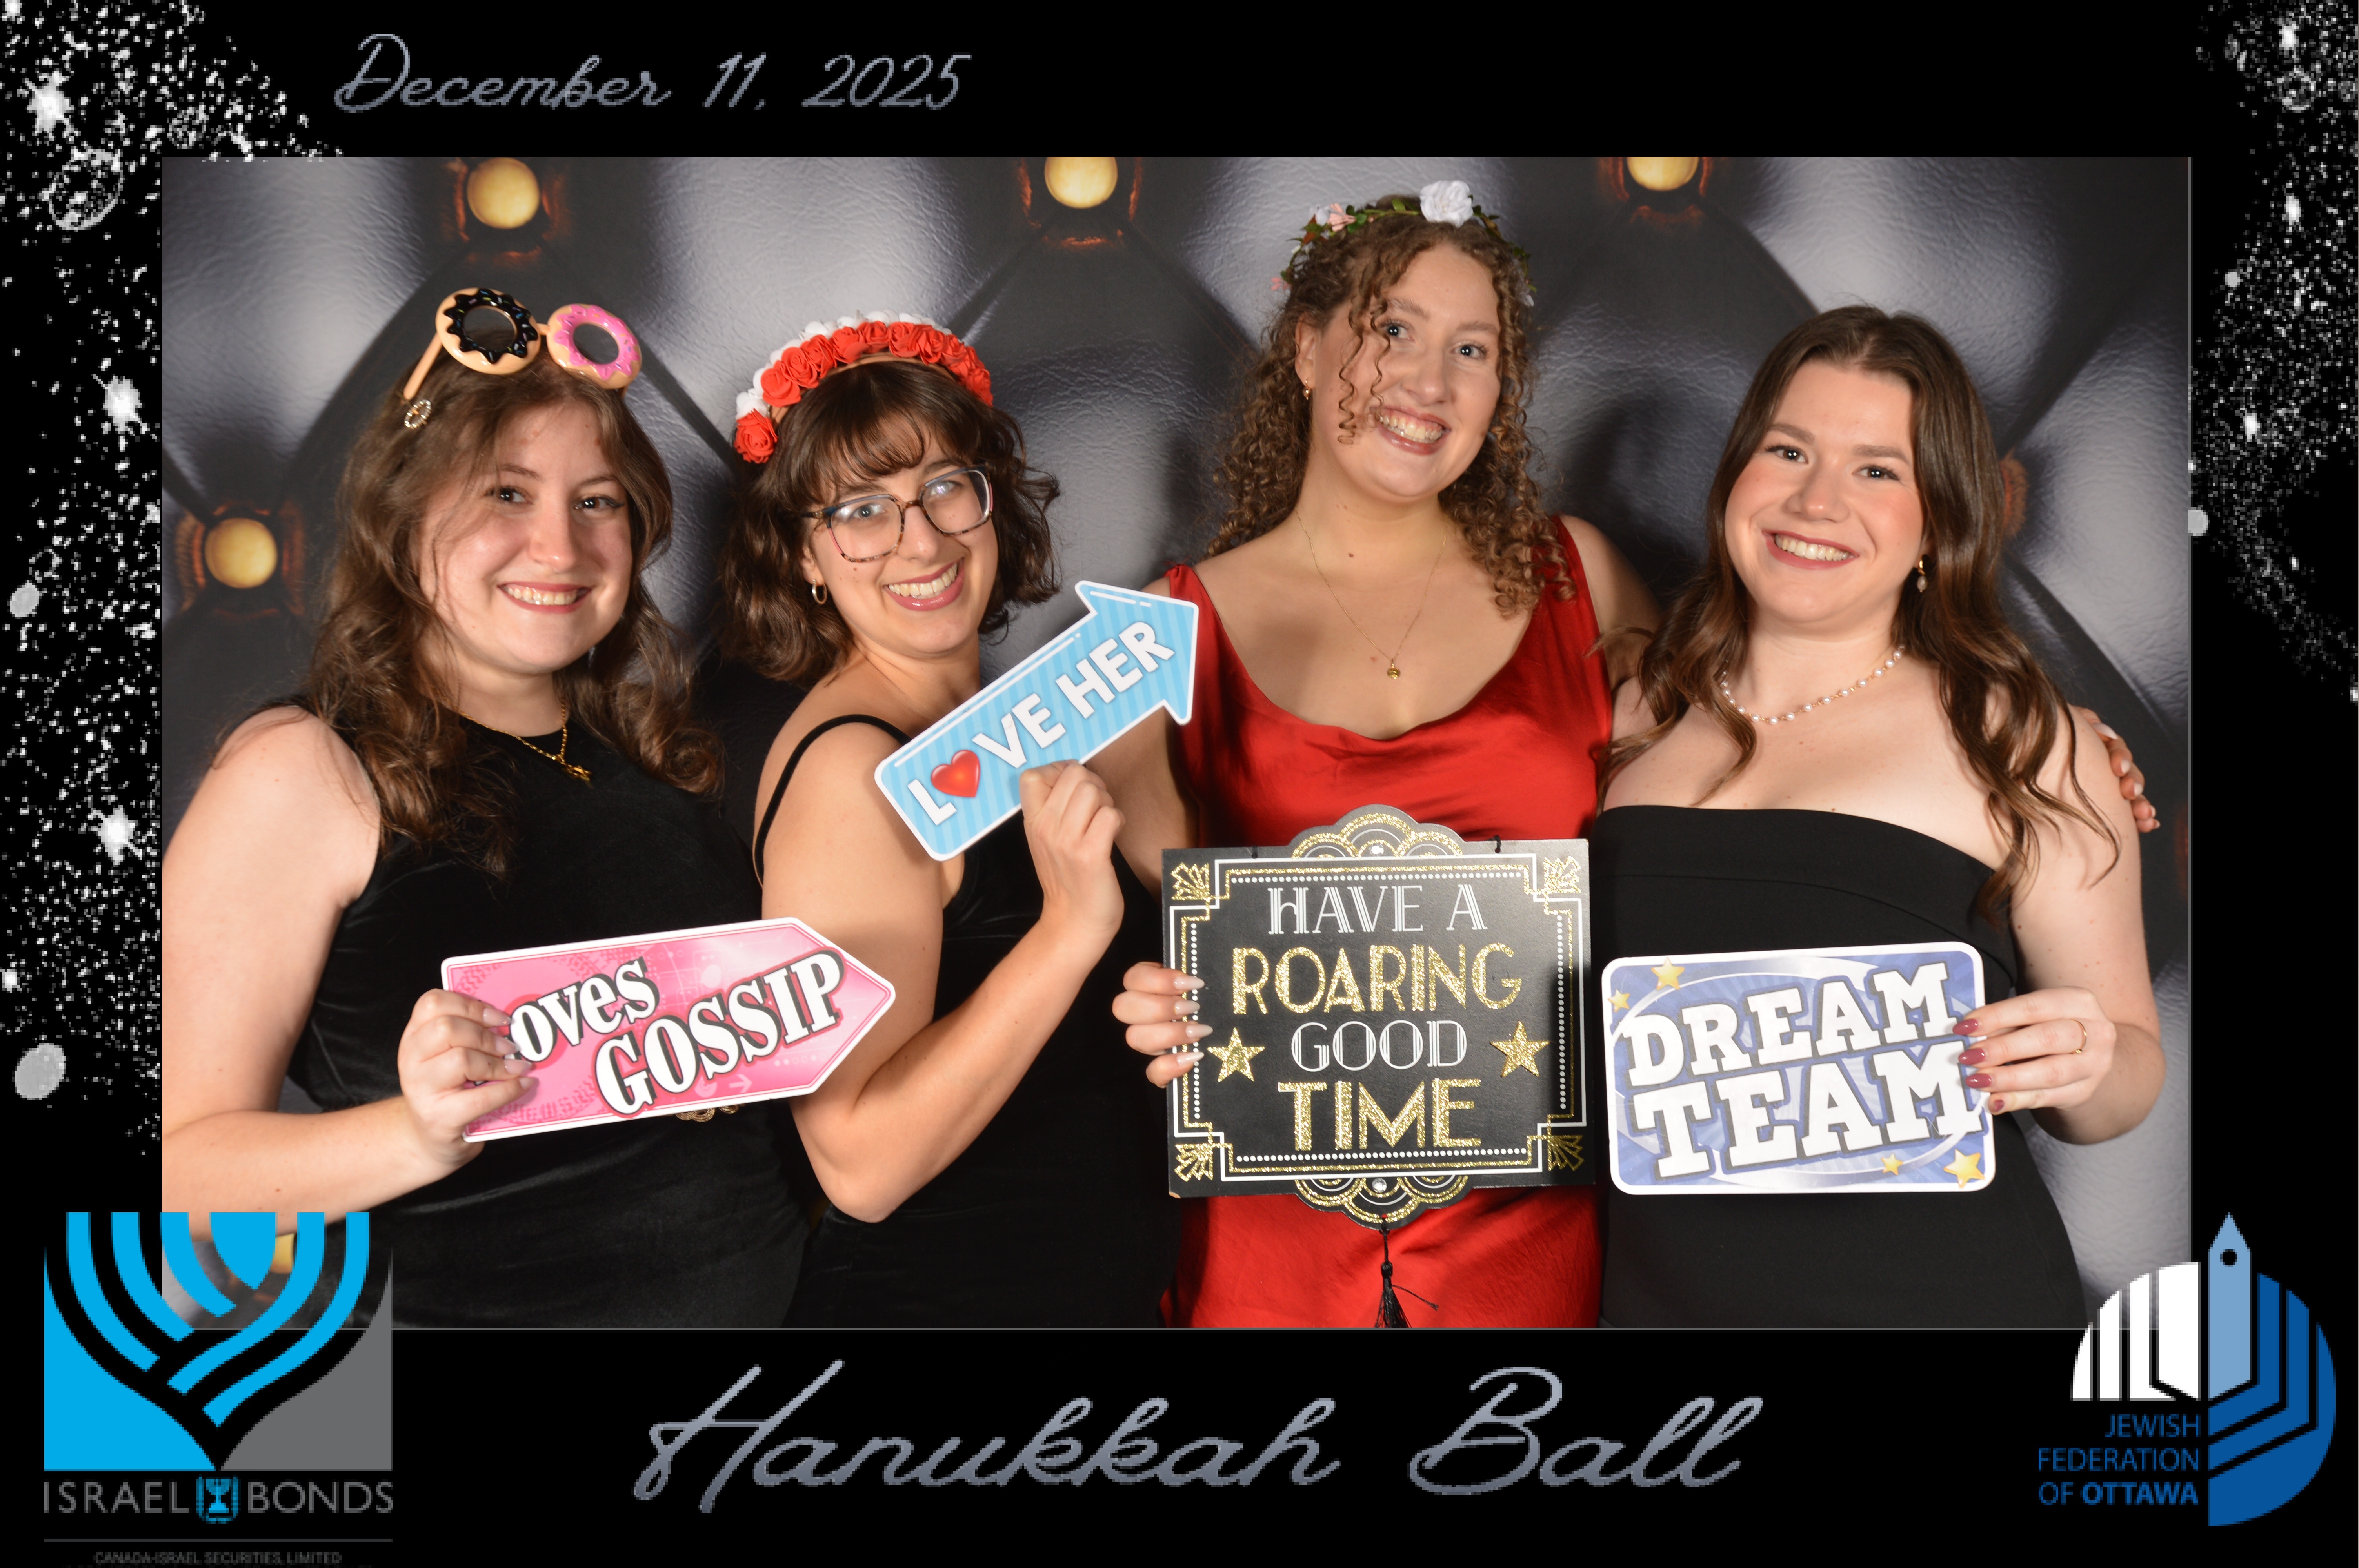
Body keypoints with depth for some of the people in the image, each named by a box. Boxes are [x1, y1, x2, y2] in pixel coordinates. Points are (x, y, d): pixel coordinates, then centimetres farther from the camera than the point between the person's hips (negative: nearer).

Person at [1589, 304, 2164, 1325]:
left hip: (1939, 1291, -2)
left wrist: (2083, 1071, -20)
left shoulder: (2018, 740, -3)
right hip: (1658, 1289, 3)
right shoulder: (1642, 715, 4)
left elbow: (2130, 1073, 0)